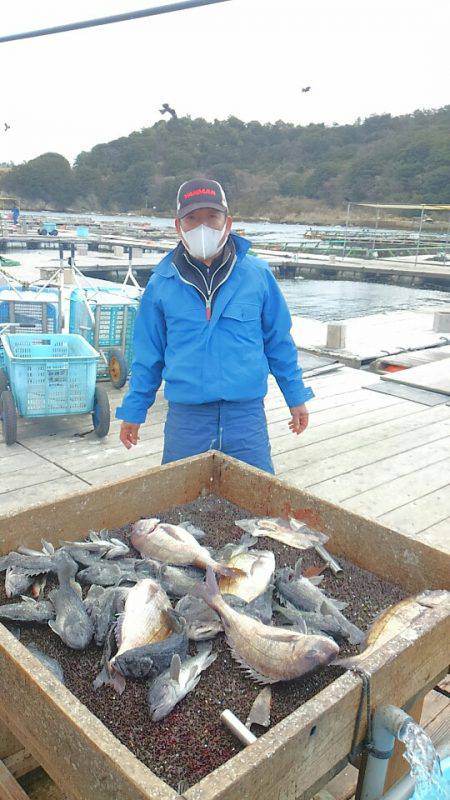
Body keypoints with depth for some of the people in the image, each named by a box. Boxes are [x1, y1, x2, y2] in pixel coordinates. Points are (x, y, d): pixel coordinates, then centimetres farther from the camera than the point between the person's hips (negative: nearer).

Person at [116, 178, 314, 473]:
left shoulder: (258, 275, 0)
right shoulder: (161, 283, 1)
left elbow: (279, 341, 8)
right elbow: (148, 355, 8)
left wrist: (296, 397, 12)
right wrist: (134, 411, 11)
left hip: (246, 415, 0)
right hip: (185, 417, 1)